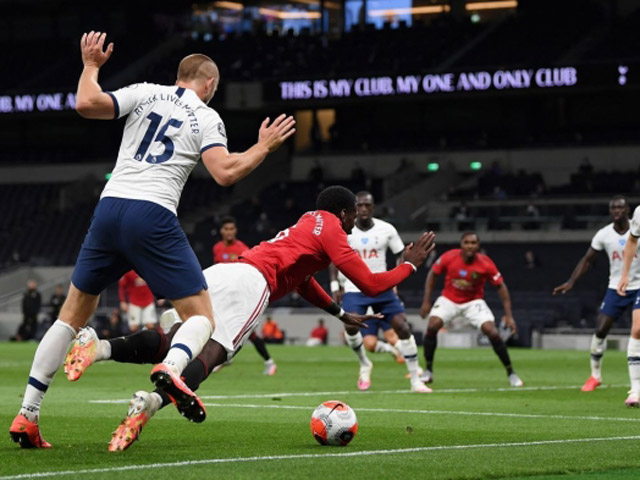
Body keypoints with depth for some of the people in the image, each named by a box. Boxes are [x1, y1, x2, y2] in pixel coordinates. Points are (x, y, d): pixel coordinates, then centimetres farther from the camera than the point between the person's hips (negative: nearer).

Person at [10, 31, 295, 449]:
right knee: (201, 316, 3)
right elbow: (226, 173, -8)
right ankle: (172, 367, -34)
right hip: (152, 216, -4)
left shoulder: (145, 93, 12)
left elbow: (86, 104, 1)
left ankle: (26, 418, 10)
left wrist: (91, 65, 19)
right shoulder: (206, 118, 5)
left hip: (109, 209, 4)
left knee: (73, 315, 16)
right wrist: (263, 148, 7)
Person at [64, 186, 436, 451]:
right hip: (250, 282, -8)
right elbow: (371, 285, 9)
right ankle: (151, 402, -49)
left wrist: (341, 314, 57)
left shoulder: (305, 226, 37)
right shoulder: (331, 231, 12)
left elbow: (302, 281, 53)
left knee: (173, 342, -5)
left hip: (219, 274, 8)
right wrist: (411, 265, 24)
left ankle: (100, 347, -28)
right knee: (209, 355, -23)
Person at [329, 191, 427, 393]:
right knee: (351, 326, -23)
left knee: (402, 327, -10)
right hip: (355, 290, 0)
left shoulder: (386, 230, -5)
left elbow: (401, 255, 4)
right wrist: (334, 286, 0)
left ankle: (415, 381, 1)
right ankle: (364, 365, 7)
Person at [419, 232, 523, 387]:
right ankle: (428, 371, -5)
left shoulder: (486, 264, -22)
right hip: (449, 300, 1)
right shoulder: (449, 257, -20)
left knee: (492, 332, -18)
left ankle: (511, 373, -1)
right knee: (432, 326, -22)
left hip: (473, 302, -1)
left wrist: (508, 315, -17)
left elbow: (501, 287, -12)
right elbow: (432, 274, -3)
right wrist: (426, 302, -6)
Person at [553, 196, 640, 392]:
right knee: (600, 330, -8)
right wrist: (570, 282, -2)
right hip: (616, 288, 2)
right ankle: (595, 375, 7)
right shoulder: (603, 234, -3)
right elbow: (587, 260, 6)